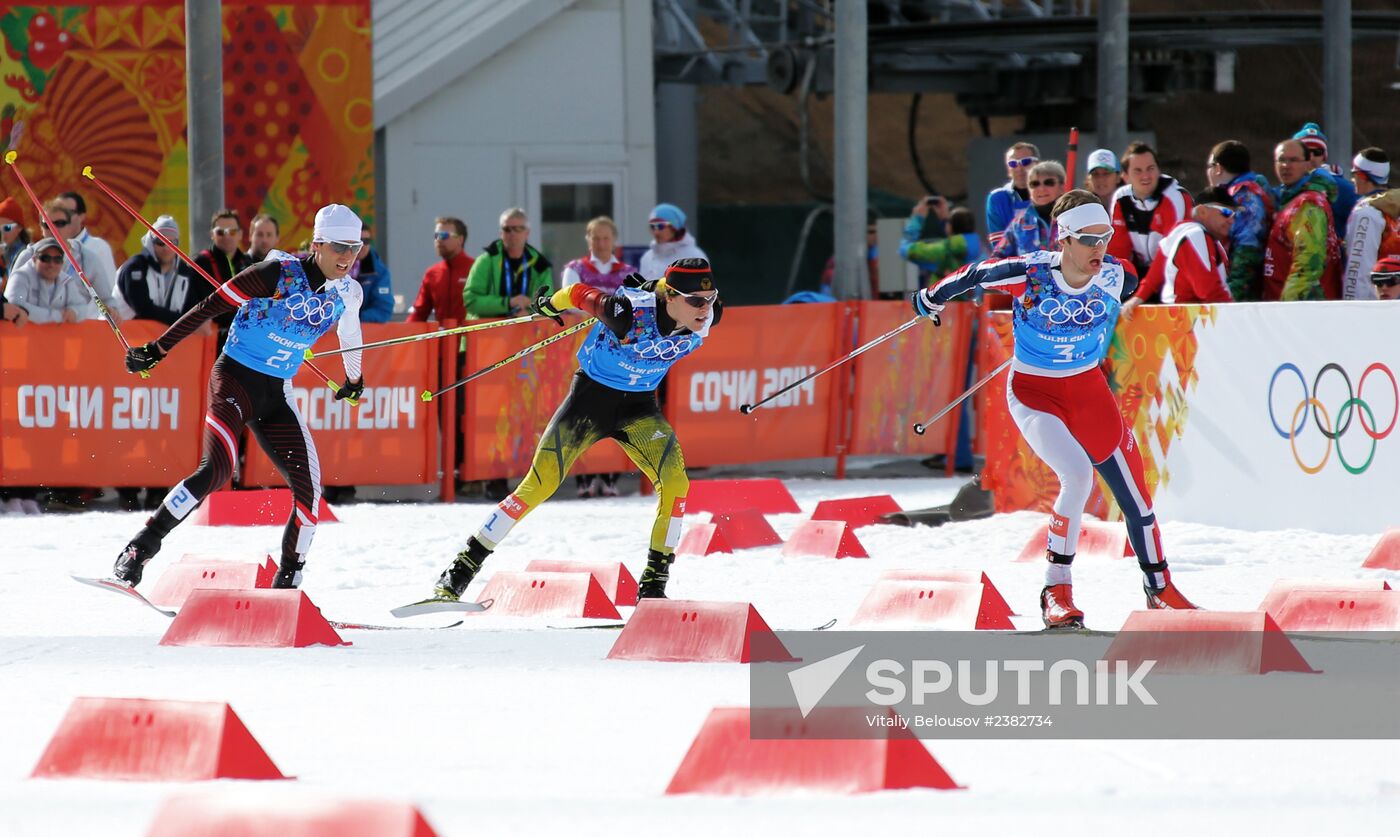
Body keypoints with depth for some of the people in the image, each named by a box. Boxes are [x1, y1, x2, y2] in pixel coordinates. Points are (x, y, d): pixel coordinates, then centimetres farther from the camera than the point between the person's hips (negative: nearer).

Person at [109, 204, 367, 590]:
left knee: (309, 490, -6)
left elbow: (349, 333, 25)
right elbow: (210, 307, -12)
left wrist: (354, 378, 42)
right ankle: (139, 549, -18)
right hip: (235, 379, -6)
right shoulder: (278, 274, -17)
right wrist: (157, 350, -11)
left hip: (277, 395, 6)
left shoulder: (347, 293, 1)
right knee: (216, 469, -27)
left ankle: (286, 586, 9)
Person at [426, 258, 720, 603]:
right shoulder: (630, 311, -33)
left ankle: (654, 583, -4)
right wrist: (550, 305, 2)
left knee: (675, 482, -17)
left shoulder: (705, 319, -19)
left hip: (638, 406, 4)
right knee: (539, 485, -9)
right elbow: (578, 293, -16)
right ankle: (464, 567, 0)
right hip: (592, 394, -4)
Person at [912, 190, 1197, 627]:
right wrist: (933, 297, 11)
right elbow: (976, 275, -8)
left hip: (1089, 390, 4)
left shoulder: (1113, 277, -16)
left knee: (1133, 490, 6)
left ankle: (1160, 587, 27)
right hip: (1034, 394, -4)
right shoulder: (1028, 274, -27)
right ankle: (1057, 590, -13)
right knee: (1078, 477, -26)